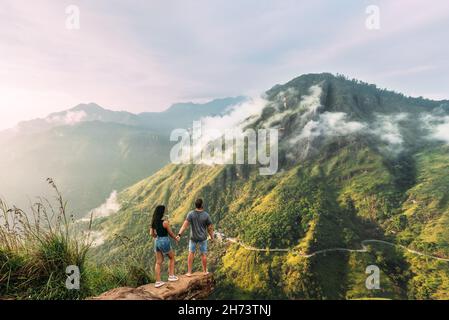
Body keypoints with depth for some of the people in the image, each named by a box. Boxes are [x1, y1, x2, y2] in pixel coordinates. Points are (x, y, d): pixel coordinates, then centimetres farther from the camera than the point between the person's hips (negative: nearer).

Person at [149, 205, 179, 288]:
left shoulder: (154, 222, 0)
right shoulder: (165, 222, -20)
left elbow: (152, 233, 8)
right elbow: (171, 233, -10)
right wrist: (176, 238, 9)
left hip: (157, 242, 6)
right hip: (165, 242, -6)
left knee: (158, 262, 12)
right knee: (172, 258, 18)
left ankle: (158, 282, 14)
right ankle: (171, 276, 20)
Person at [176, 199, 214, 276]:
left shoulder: (191, 214, -15)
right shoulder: (206, 215, -15)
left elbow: (185, 225, -23)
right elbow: (210, 228, -8)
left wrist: (179, 234, -24)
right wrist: (212, 237, 8)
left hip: (193, 237, 1)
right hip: (203, 238, -1)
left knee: (191, 253, 13)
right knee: (204, 254, 14)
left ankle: (189, 272, 14)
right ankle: (205, 271, 27)